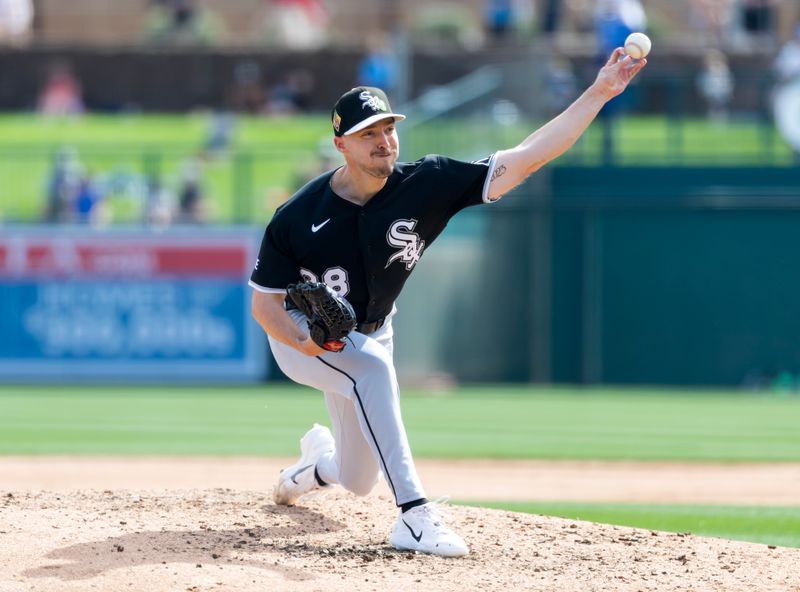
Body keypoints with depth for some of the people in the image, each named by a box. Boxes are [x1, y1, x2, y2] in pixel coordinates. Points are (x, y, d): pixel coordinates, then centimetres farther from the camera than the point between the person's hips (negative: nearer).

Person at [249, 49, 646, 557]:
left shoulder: (425, 186, -22)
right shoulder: (298, 218, -26)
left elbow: (526, 159, -29)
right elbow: (265, 304, -17)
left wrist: (599, 93, -38)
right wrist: (305, 341, -39)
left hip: (368, 336, 4)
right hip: (300, 334, -4)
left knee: (359, 481, 9)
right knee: (372, 365, -37)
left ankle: (315, 461, 49)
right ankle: (414, 516, -38)